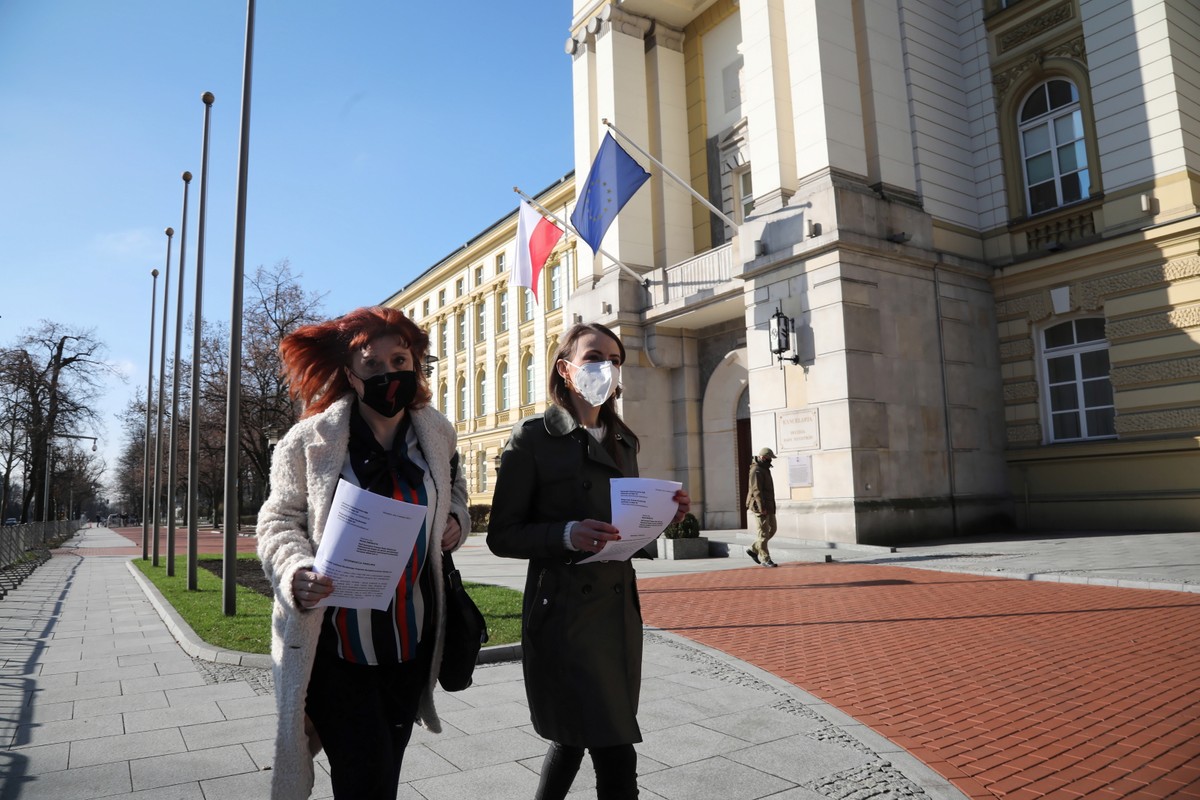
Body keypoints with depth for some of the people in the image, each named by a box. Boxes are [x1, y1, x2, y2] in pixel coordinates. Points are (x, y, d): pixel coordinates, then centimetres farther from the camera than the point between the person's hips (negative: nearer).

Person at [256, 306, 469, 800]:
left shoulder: (437, 433, 1)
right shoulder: (310, 439, -11)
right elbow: (279, 522, -6)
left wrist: (455, 519, -2)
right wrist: (296, 571, -26)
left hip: (411, 641, 4)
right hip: (335, 643, -4)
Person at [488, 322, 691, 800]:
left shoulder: (623, 441, 12)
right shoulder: (533, 437, -8)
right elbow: (502, 536, -9)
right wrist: (567, 534, -25)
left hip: (620, 609, 7)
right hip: (564, 613, -7)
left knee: (574, 736, 20)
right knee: (616, 758, -6)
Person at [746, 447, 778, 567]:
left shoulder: (764, 469, 17)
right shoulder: (756, 471, -15)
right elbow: (756, 490, -22)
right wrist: (762, 507, -25)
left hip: (768, 506, 10)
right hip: (760, 506, -10)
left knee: (772, 529, 13)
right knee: (764, 532, -5)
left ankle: (753, 549, 21)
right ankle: (765, 559, 2)